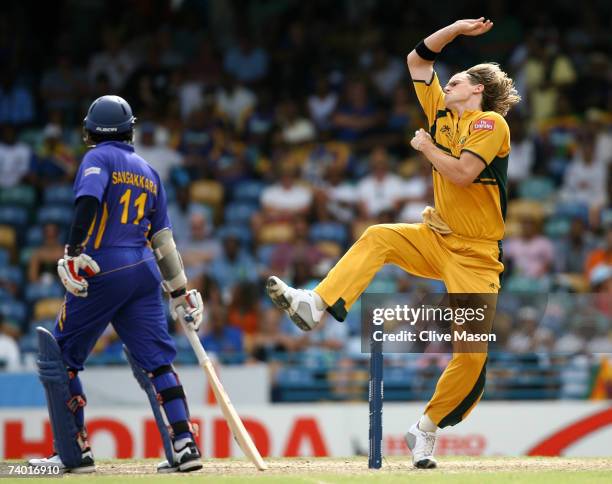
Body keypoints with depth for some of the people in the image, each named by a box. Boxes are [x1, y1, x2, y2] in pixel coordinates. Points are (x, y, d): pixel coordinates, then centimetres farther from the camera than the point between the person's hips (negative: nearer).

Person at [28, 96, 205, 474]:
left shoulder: (98, 158, 2)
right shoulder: (149, 172, 19)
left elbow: (88, 200, -19)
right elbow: (164, 239, 20)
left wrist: (74, 253, -25)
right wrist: (180, 291, 23)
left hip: (102, 272, -5)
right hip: (145, 272, 6)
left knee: (59, 357, 6)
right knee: (156, 361, 3)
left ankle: (75, 453, 5)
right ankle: (184, 446, -9)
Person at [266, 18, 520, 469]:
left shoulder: (492, 123, -11)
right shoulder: (443, 114, 9)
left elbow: (462, 173, -25)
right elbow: (417, 60, 15)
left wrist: (426, 146, -10)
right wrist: (456, 29, 7)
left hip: (476, 256, -7)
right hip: (437, 238, 7)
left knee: (474, 350, -12)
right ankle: (315, 305, -23)